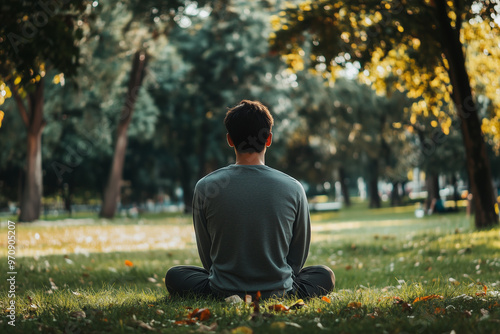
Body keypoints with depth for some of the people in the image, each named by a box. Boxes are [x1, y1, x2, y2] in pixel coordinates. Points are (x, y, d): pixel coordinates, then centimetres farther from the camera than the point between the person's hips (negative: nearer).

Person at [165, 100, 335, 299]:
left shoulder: (205, 188, -10)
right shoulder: (293, 188, -10)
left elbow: (206, 256, 1)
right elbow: (298, 258, 2)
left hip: (222, 292, -1)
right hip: (279, 292, 2)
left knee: (173, 275, 27)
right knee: (326, 275, 29)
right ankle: (280, 294, 1)